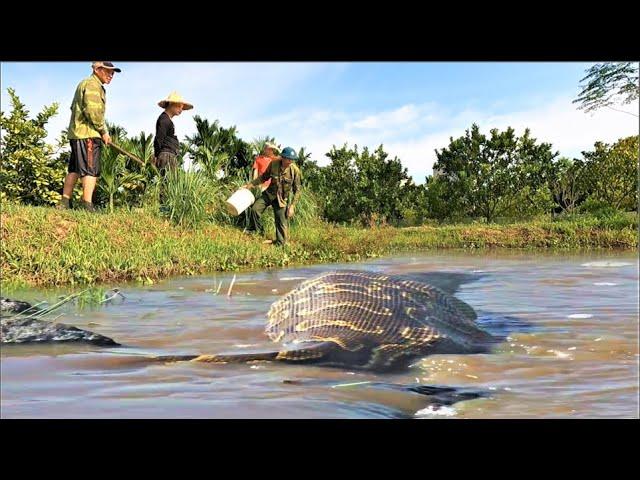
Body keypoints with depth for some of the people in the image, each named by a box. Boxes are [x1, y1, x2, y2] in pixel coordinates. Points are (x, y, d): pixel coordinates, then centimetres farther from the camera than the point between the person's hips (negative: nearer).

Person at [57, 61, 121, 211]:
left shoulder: (83, 83, 25)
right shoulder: (92, 84, -9)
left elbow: (74, 107, 26)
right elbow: (93, 111, -19)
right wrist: (104, 131, -10)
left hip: (76, 133, 10)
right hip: (88, 134, -10)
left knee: (74, 169, 12)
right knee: (91, 170, -11)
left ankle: (64, 203, 14)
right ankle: (87, 205, -16)